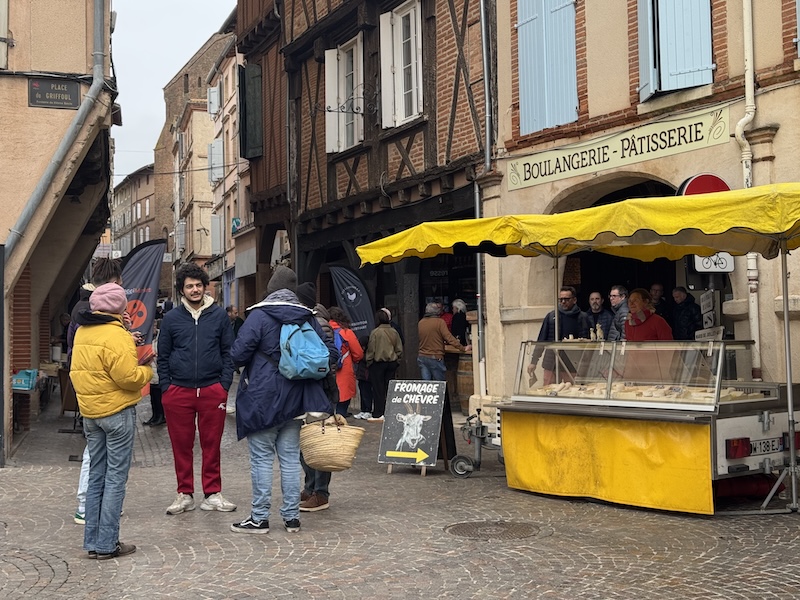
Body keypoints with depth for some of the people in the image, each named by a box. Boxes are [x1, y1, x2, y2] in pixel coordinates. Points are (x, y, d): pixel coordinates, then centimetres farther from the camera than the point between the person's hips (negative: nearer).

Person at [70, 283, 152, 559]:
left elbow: (79, 371, 15)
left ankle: (92, 541, 19)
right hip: (117, 411, -8)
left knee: (96, 476, 14)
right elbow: (128, 377, -23)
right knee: (116, 477, 0)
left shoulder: (81, 332, 8)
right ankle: (107, 544, 3)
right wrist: (146, 370, -4)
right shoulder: (116, 336, -18)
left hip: (89, 412, 8)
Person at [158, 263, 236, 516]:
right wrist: (165, 389, 1)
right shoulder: (171, 319, 5)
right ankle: (185, 495, 18)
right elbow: (163, 356, 8)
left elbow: (229, 352, 6)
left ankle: (212, 494, 16)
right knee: (181, 445, 7)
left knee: (212, 444, 6)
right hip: (178, 392, 0)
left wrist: (224, 385, -2)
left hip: (212, 390, 0)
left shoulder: (219, 315, 4)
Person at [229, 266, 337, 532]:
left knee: (262, 458, 2)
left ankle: (259, 518, 7)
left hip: (263, 399, -4)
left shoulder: (259, 315, -10)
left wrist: (250, 367, 7)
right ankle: (291, 517, 15)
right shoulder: (308, 318, 4)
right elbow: (331, 353, 5)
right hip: (295, 400, 5)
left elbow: (238, 354, -15)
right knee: (290, 458, 11)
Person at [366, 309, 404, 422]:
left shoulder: (375, 332, -12)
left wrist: (368, 363, 1)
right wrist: (396, 362, 19)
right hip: (392, 362, 5)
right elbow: (399, 349, 9)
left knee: (378, 389, 1)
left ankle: (378, 414, 1)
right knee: (389, 388, 9)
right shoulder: (394, 332, 4)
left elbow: (371, 350, -9)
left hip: (378, 363, -5)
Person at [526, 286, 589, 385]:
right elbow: (541, 340, 10)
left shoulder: (582, 317, 2)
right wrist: (533, 362, 6)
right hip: (550, 363, 2)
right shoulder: (551, 316, 8)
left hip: (571, 366, -2)